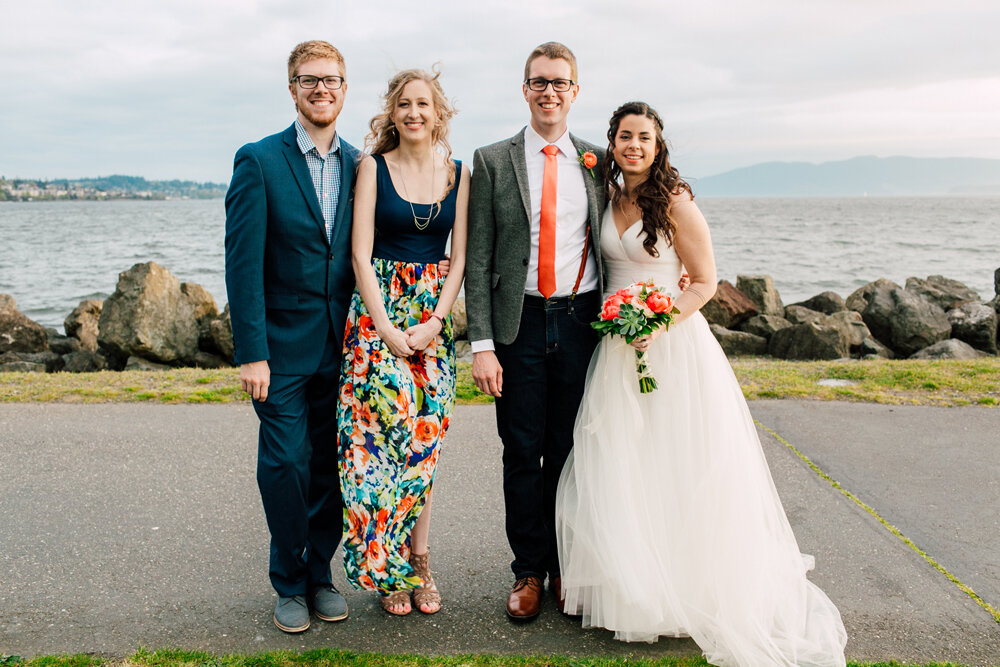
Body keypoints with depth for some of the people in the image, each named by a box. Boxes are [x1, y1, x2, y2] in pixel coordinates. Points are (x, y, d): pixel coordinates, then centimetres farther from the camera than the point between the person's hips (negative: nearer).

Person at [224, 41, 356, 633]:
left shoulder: (359, 165, 7)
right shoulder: (259, 160, -5)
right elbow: (243, 262, -9)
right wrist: (251, 352, -14)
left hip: (344, 345, 4)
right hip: (283, 344, -3)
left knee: (332, 466, 10)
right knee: (286, 466, 1)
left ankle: (321, 573, 27)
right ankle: (290, 583, 20)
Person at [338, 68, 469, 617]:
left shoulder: (458, 174, 7)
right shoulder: (374, 167, 0)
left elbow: (460, 256, 4)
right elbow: (361, 253, -5)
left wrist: (434, 322, -8)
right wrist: (386, 327, -13)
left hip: (436, 314, 3)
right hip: (379, 306, -2)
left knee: (426, 436, 5)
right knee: (386, 431, -8)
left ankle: (416, 559, 18)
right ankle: (391, 569, 7)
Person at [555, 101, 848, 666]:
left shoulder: (675, 202, -9)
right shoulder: (611, 200, 9)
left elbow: (705, 282, -9)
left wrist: (659, 323, -21)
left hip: (672, 345, -6)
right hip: (618, 349, 6)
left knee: (674, 467, 0)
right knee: (615, 467, 8)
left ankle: (685, 590, 16)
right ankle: (630, 585, 24)